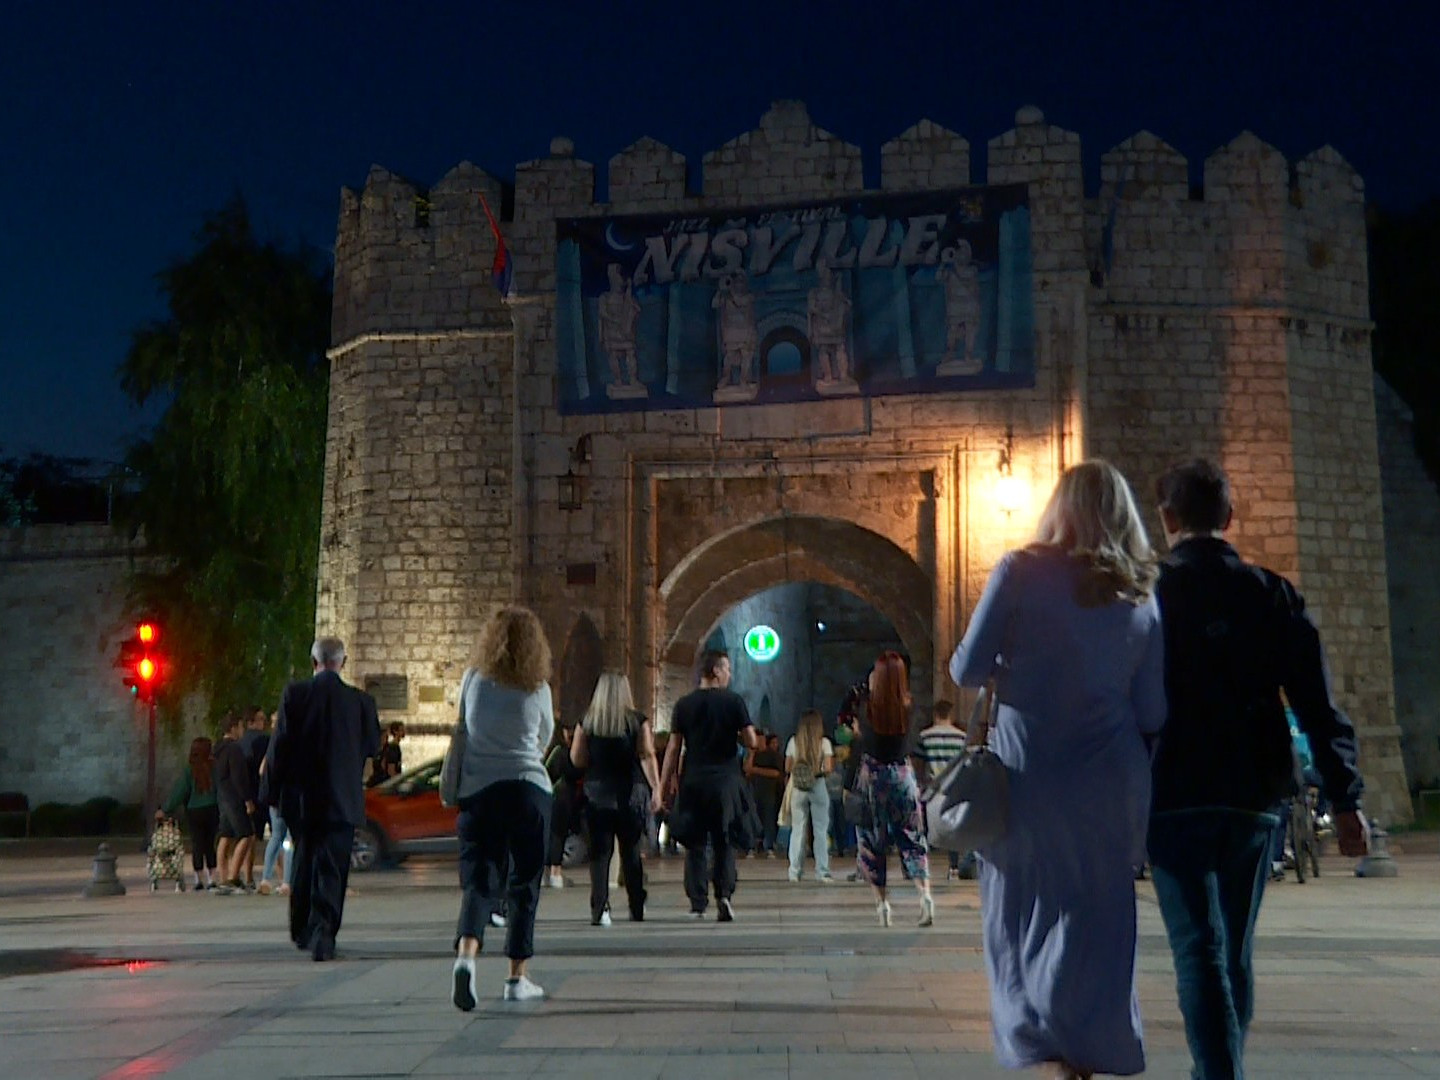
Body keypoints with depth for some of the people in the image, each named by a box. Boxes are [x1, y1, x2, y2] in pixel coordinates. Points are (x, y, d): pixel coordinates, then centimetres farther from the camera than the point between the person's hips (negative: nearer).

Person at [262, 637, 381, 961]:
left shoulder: (294, 694, -6)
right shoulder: (361, 700, -5)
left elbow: (280, 744, -6)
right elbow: (373, 745, 5)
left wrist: (272, 791, 2)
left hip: (301, 797, 2)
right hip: (342, 797, -2)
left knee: (304, 862, 19)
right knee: (331, 868, 2)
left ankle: (302, 931, 29)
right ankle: (322, 936, -9)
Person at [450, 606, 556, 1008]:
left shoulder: (472, 681, 1)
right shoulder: (538, 690, -2)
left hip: (477, 790, 1)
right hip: (529, 790, -1)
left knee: (479, 880, 0)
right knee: (524, 884, 9)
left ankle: (466, 955, -24)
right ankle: (517, 977, 12)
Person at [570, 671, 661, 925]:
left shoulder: (587, 722, 1)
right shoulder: (637, 721, -2)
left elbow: (576, 759, 0)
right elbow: (647, 756, -9)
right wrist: (656, 788, -7)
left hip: (597, 792, 0)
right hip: (631, 793, 0)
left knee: (600, 852, 2)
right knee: (631, 852, 10)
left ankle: (599, 909, -8)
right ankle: (637, 909, 16)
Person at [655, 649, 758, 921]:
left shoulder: (684, 705, 4)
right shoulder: (734, 701, -2)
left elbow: (673, 748, 2)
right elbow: (751, 742, -5)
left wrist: (665, 786, 6)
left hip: (692, 781, 1)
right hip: (725, 780, -1)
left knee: (695, 843, 9)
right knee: (724, 842, 9)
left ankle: (697, 903, 6)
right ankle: (725, 893, -8)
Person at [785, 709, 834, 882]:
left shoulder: (793, 742, 1)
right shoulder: (824, 742, -4)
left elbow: (787, 768, 2)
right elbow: (828, 768, -9)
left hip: (798, 789, 2)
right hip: (818, 787, -1)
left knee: (797, 829, 6)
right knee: (821, 831, 5)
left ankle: (794, 872, 4)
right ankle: (822, 872, 4)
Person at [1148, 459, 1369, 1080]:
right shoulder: (1272, 594, 3)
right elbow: (1317, 705, -1)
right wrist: (1345, 799, 1)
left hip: (1176, 796, -3)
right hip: (1253, 796, 4)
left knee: (1199, 952, -6)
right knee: (1234, 951, 17)